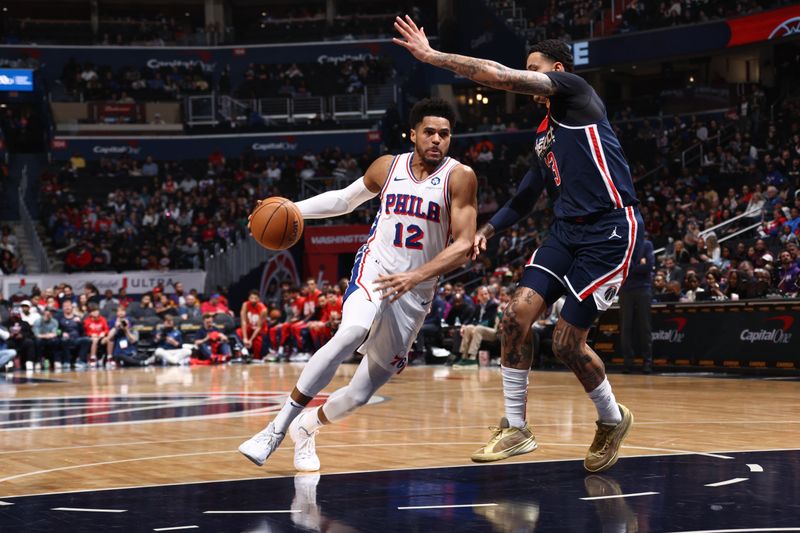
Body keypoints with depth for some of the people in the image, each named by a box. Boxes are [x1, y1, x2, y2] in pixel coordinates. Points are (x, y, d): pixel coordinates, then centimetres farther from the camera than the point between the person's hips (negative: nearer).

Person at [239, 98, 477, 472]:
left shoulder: (459, 177, -7)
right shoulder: (387, 167, 3)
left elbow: (464, 245, -14)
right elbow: (344, 200, 21)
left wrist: (416, 276, -28)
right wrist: (292, 209, 8)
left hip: (415, 295, 0)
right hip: (374, 271, 0)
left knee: (362, 393, 2)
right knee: (352, 332, -34)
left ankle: (307, 426, 34)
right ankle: (277, 429, -29)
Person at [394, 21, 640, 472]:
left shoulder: (575, 89, -4)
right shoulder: (546, 134, 22)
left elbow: (503, 78, -15)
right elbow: (527, 196, 30)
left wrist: (433, 56, -11)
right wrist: (489, 230, 16)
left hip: (612, 229, -9)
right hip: (569, 228, 9)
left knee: (568, 342, -7)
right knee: (518, 313, -6)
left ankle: (613, 421, 19)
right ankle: (516, 428, 5)